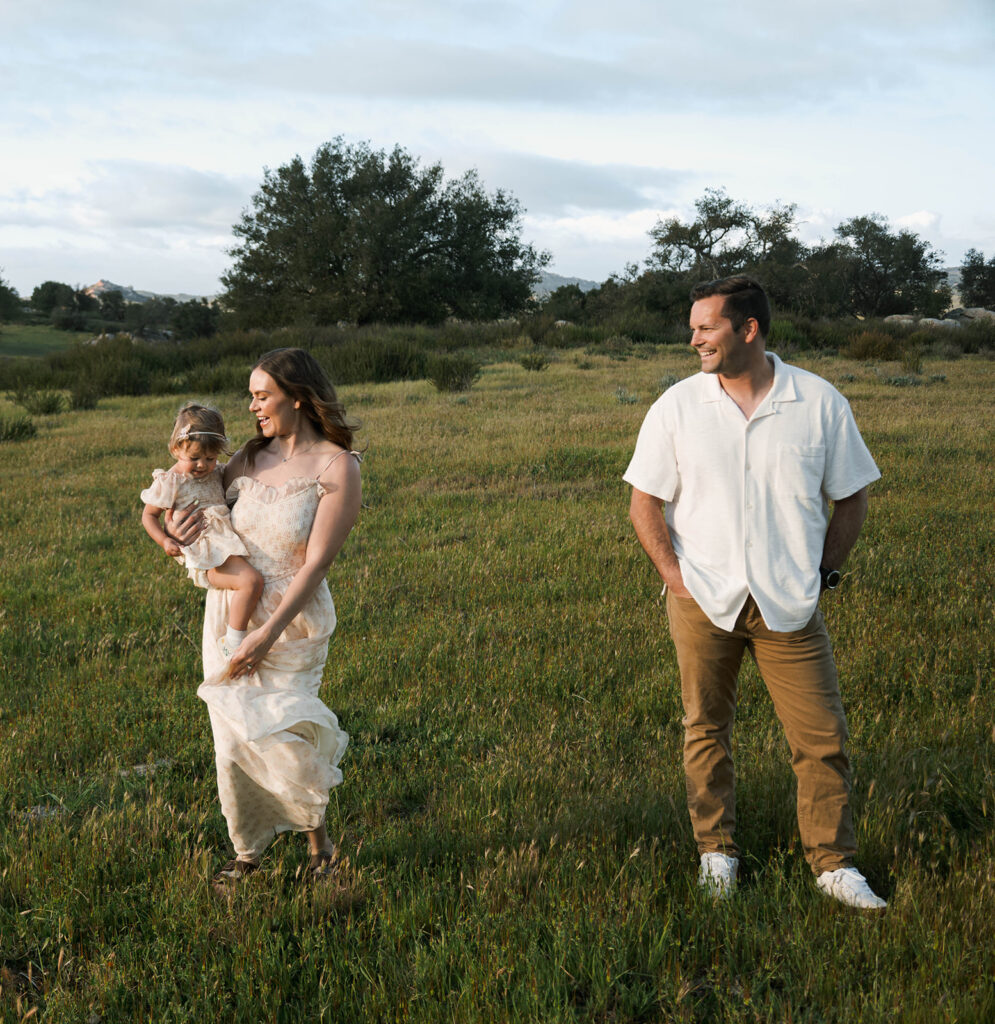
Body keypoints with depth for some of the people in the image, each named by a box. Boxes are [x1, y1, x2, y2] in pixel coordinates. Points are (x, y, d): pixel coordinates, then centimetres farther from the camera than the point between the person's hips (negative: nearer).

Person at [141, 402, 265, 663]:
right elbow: (149, 515, 1)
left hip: (227, 545, 8)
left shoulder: (216, 473, 16)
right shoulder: (170, 482, -4)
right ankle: (233, 642, -22)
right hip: (205, 554, -8)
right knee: (251, 580, -28)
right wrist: (164, 541, -13)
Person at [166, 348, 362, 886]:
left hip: (291, 621, -5)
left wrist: (269, 632, -23)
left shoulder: (338, 467, -13)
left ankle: (318, 838, 19)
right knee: (231, 739, 9)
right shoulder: (251, 457, 3)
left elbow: (316, 562, -17)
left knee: (275, 736, -9)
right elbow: (199, 494, 18)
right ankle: (246, 850, 31)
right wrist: (175, 526, -8)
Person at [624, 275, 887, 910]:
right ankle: (717, 851, 28)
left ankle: (834, 863, 18)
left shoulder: (821, 403, -2)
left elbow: (851, 498, 7)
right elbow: (645, 501, 4)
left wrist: (823, 572, 0)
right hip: (703, 599, 1)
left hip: (789, 603, 0)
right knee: (706, 730, 11)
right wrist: (675, 575, -4)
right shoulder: (677, 406, -1)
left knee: (823, 737, 1)